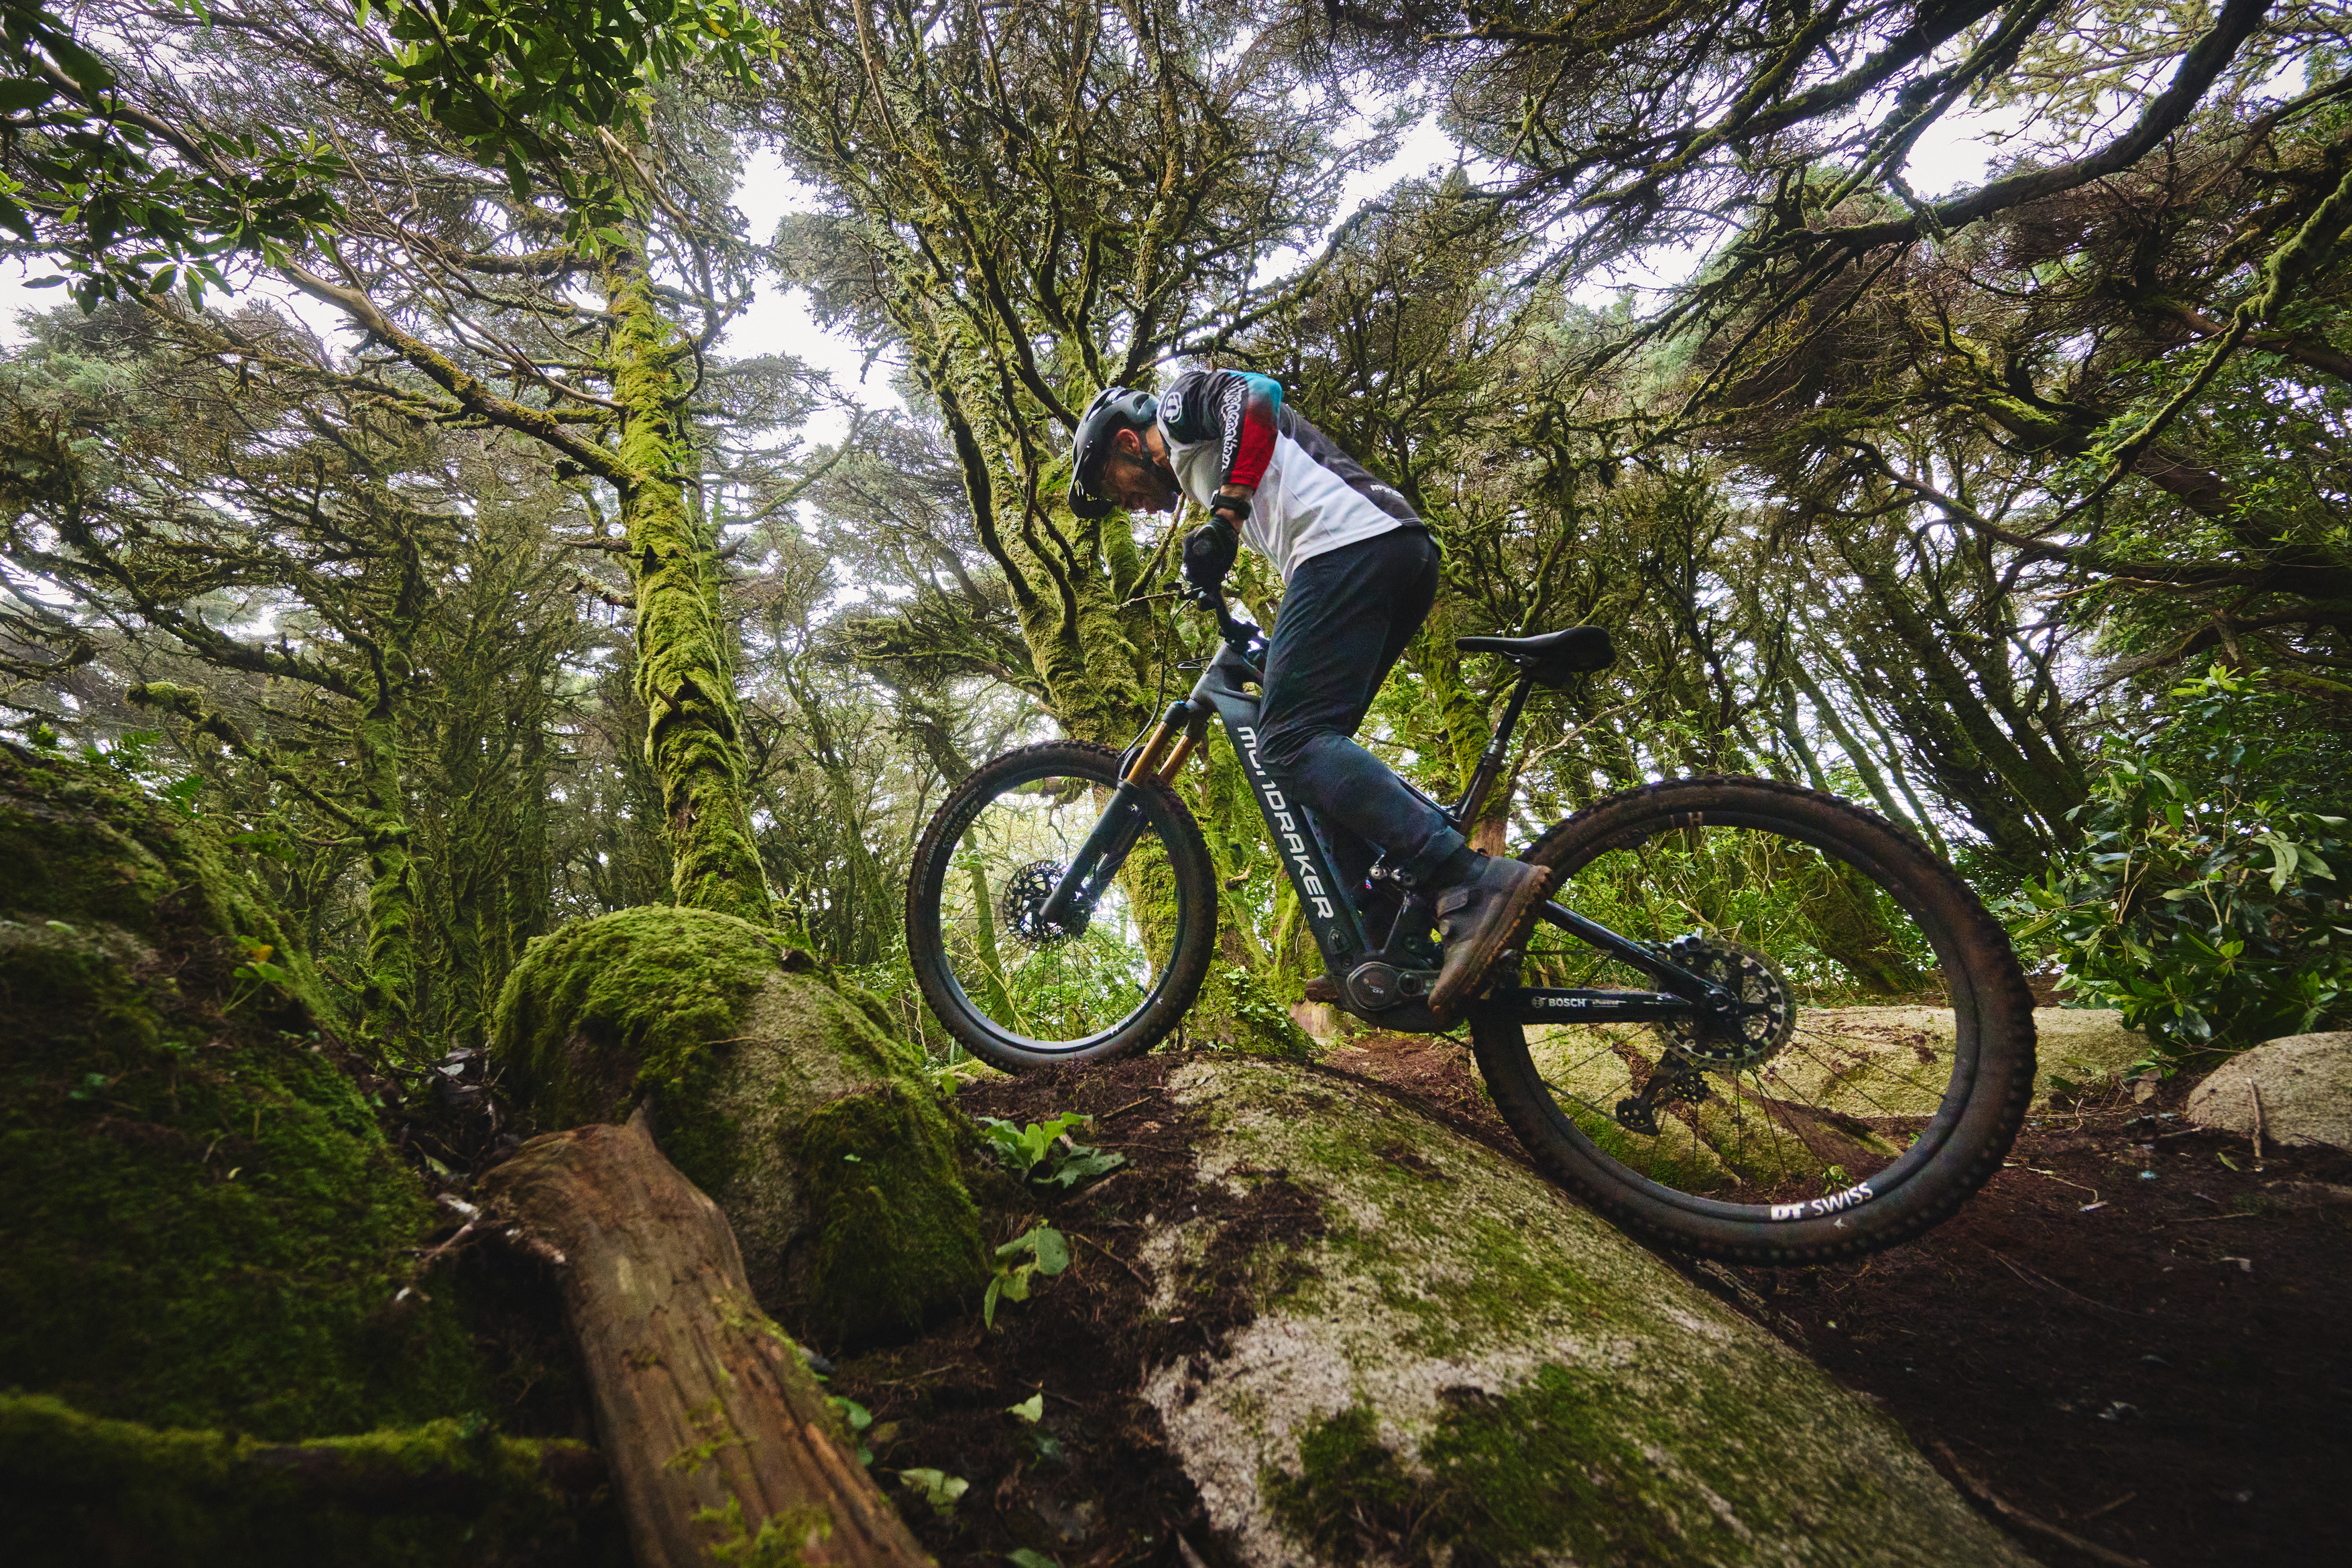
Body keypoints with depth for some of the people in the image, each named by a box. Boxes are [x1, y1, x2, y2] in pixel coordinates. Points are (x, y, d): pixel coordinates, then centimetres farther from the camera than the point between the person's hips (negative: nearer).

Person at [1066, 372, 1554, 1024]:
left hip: (1348, 543, -10)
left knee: (1290, 739, -17)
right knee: (1315, 738, 10)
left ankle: (1477, 884, -28)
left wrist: (1223, 516, -15)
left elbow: (1257, 394, -7)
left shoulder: (1182, 399, 16)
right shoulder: (1199, 463, 39)